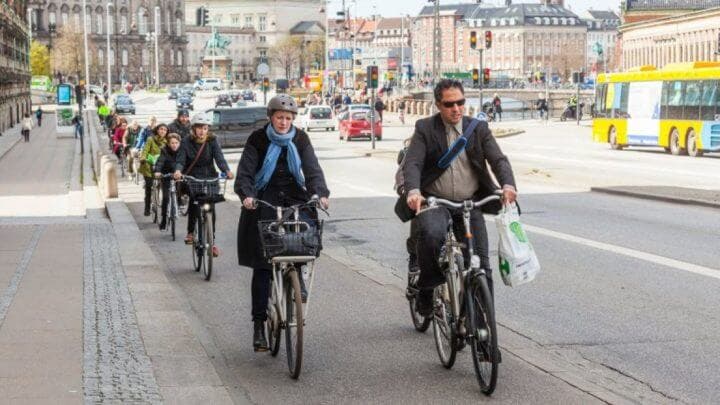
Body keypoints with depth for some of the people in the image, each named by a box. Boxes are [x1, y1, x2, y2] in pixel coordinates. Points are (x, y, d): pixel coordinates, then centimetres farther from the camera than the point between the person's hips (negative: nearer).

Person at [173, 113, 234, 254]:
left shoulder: (212, 141, -2)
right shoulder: (186, 142, -3)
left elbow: (219, 157, -14)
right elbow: (180, 160, -11)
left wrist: (227, 171, -33)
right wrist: (178, 171, -34)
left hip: (209, 178, 1)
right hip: (191, 178, -1)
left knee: (210, 209, -5)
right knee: (194, 202, -19)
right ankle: (190, 232, 5)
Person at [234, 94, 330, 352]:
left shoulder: (300, 139, 4)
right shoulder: (258, 139, -2)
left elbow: (312, 168, -5)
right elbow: (245, 172, -8)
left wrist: (320, 193, -23)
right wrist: (246, 195, -27)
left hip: (295, 198, 3)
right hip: (264, 202, -3)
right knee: (262, 264, -7)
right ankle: (259, 324, -5)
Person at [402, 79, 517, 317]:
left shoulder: (479, 128, 5)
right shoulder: (425, 129, -1)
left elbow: (498, 159, -4)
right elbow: (412, 163, -11)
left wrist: (508, 185, -25)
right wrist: (413, 191, -31)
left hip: (470, 203, 3)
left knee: (480, 262, -1)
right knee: (431, 234, -33)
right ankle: (427, 288, -10)